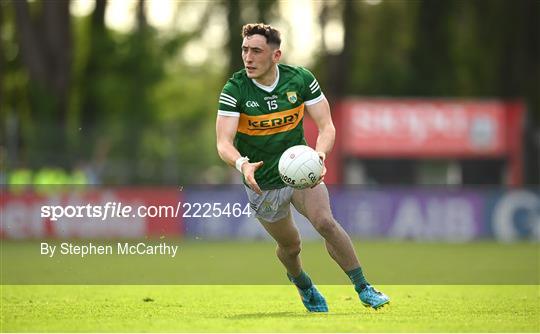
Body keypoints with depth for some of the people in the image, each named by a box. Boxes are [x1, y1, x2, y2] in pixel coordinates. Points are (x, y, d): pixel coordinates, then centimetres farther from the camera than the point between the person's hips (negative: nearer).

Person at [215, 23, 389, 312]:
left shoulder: (301, 79, -12)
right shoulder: (234, 90, -17)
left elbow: (326, 126, -12)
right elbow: (224, 143, -24)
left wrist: (320, 153, -35)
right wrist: (242, 164, -46)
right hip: (262, 182, 0)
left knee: (325, 222, -24)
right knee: (290, 246, 10)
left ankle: (363, 289, -11)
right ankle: (302, 283, 46)